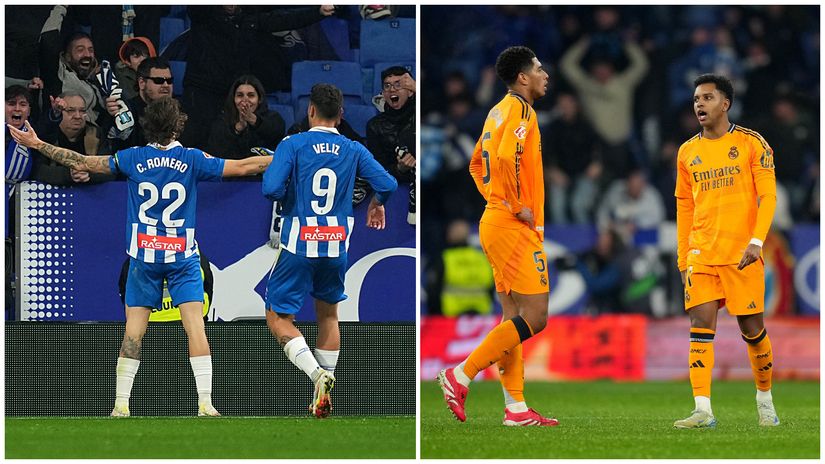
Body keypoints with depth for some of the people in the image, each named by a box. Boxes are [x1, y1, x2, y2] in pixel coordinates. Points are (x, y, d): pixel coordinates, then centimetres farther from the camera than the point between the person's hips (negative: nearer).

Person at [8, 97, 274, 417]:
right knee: (195, 326, -5)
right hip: (182, 256, -1)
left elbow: (83, 163, 3)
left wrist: (36, 145, 11)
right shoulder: (192, 159, -5)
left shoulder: (133, 159, -2)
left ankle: (121, 404, 5)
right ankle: (205, 403, -13)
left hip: (143, 256, 1)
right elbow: (243, 167, -1)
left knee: (134, 331, 4)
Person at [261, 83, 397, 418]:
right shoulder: (353, 150, 2)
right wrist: (377, 203, 20)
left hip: (298, 245, -4)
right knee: (328, 315, 22)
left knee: (279, 318, 5)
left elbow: (271, 189, -18)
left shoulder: (292, 145, -7)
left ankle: (317, 374, -19)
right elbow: (387, 184, -3)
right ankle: (324, 396, 21)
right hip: (336, 246, 4)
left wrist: (284, 196, 6)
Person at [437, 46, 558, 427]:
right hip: (515, 227, -10)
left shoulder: (500, 111, 17)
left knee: (514, 318, 8)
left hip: (495, 221, 10)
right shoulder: (520, 111, -12)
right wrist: (517, 206, -18)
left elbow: (478, 164, 26)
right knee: (534, 317, -10)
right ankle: (460, 376, -11)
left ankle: (515, 407, 7)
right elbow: (506, 157, -28)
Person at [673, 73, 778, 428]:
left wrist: (757, 241, -17)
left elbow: (767, 195, -5)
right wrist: (683, 258, 13)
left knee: (751, 327, 3)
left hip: (742, 252, -3)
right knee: (701, 326, -10)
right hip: (701, 253, 3)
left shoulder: (751, 143, -1)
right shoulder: (688, 152, 11)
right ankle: (703, 410, -15)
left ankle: (764, 398, 25)